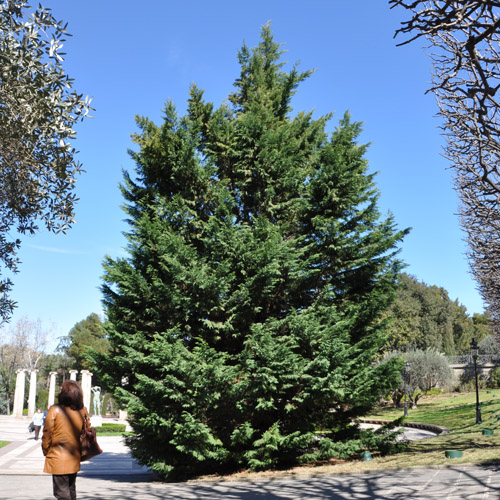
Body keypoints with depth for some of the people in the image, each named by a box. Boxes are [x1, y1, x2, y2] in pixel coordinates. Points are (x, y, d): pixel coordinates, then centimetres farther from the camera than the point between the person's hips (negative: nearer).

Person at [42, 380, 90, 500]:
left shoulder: (55, 410, -13)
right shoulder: (82, 411, 0)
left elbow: (47, 434, -8)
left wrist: (46, 451, 7)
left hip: (58, 459, -5)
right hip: (74, 459, 5)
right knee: (71, 490, 20)